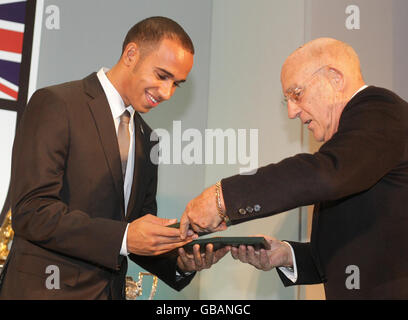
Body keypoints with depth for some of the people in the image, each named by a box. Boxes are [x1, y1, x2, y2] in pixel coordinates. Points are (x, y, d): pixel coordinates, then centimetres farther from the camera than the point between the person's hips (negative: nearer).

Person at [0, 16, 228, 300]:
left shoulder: (145, 138, 12)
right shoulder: (55, 105, -10)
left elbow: (142, 233, 13)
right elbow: (31, 212, -17)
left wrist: (180, 261, -5)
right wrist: (125, 237, -24)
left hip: (111, 289, 6)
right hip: (47, 289, -6)